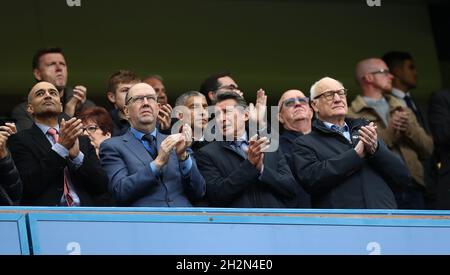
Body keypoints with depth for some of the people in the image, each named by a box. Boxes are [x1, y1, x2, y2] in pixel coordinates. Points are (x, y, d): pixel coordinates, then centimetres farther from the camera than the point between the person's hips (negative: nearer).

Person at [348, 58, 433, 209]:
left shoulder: (403, 110, 19)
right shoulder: (353, 116, -1)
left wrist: (410, 129, -3)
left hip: (413, 190, 5)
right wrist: (389, 133, -13)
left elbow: (428, 149, 14)